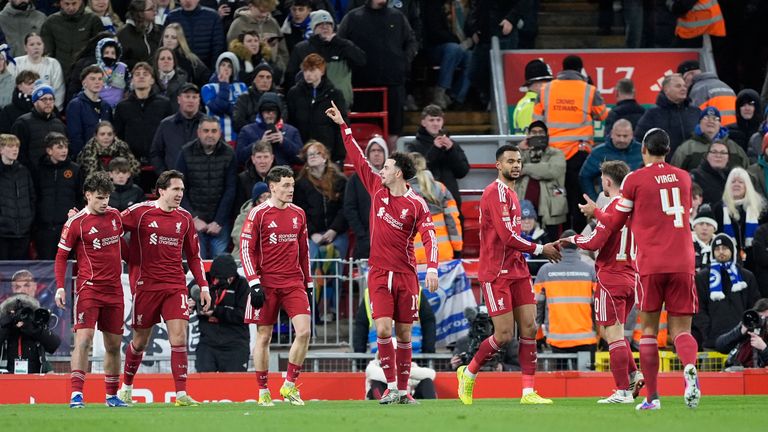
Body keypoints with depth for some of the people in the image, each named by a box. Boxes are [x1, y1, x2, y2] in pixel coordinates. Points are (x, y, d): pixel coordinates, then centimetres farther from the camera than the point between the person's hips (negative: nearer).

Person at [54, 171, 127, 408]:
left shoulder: (114, 215, 9)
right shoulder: (76, 223, -7)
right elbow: (61, 256, -4)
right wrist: (60, 287, -11)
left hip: (114, 289, 6)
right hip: (89, 288, -6)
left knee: (114, 344, 10)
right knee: (84, 339, -16)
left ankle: (112, 395, 21)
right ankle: (76, 394, -19)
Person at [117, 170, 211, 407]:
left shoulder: (184, 218, 8)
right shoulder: (140, 212, -5)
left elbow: (194, 256, 15)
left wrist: (203, 286, 11)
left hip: (175, 285, 2)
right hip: (145, 285, -2)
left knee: (179, 336, -12)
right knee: (140, 340, 8)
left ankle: (181, 394, -13)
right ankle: (126, 388, 29)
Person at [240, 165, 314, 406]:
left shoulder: (298, 214, 11)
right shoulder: (259, 213, -4)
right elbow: (246, 248, -7)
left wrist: (308, 282, 16)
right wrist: (254, 283, -14)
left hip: (294, 283, 4)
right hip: (267, 284, -4)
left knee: (304, 331, -11)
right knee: (263, 337, 2)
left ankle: (289, 385, 1)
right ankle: (263, 391, 11)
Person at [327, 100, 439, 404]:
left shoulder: (416, 205, -6)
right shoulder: (377, 189, 7)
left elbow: (430, 237, -14)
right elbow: (358, 159, 14)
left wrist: (432, 268, -29)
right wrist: (342, 126, 16)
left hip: (406, 274, -2)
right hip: (379, 273, 2)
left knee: (404, 334, 3)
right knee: (383, 330, -11)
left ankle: (403, 390, 9)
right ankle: (391, 387, -7)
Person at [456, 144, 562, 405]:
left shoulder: (510, 193, 16)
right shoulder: (496, 192, -14)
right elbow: (507, 237, -21)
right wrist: (540, 249, -12)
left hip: (517, 271, 9)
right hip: (497, 273, -9)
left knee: (529, 328, 1)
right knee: (504, 335, -7)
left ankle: (528, 392, 2)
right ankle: (468, 374, 16)